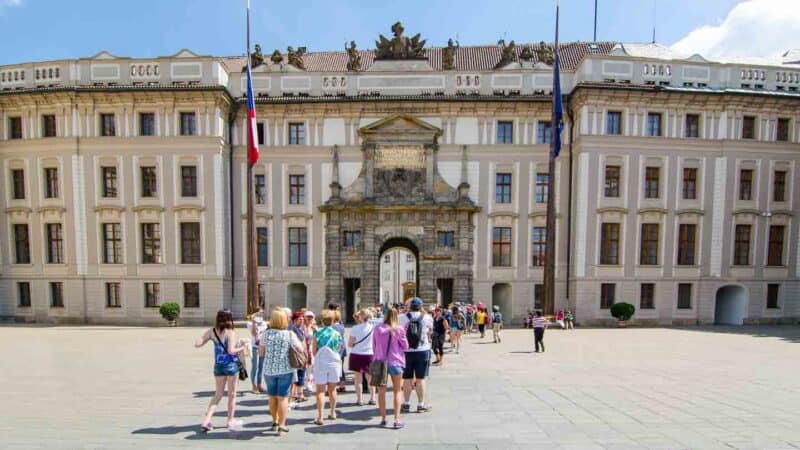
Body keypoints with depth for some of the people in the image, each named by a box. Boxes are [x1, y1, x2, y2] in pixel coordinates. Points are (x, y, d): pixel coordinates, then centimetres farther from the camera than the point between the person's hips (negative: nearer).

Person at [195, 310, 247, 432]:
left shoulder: (211, 332, -2)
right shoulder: (230, 333, -16)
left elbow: (197, 344, -4)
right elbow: (231, 351, -23)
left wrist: (207, 337, 12)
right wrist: (241, 347, -6)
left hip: (218, 366, 4)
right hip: (231, 365, -4)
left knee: (218, 394, 17)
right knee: (232, 394, 12)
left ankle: (206, 420, 7)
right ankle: (230, 421, 24)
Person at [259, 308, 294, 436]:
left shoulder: (266, 333, -4)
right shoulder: (290, 334, -9)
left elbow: (261, 352, 3)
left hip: (269, 369, 3)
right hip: (285, 369, -3)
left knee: (272, 397, 18)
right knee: (283, 398, 5)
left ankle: (275, 422, 34)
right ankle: (282, 426, 8)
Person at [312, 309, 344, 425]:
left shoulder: (318, 334, -7)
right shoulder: (337, 334, -3)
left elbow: (314, 351, -3)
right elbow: (339, 350, 5)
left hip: (321, 363, -2)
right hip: (334, 363, 2)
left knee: (320, 390, 2)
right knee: (332, 389, 17)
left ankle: (320, 417, -3)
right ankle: (333, 413, 29)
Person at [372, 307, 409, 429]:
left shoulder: (377, 329, -3)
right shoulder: (399, 329, -11)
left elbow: (374, 346, 6)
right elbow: (405, 346, -2)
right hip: (395, 362, -2)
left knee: (381, 391, 16)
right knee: (397, 391, 12)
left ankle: (383, 418, 21)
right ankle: (397, 420, 8)